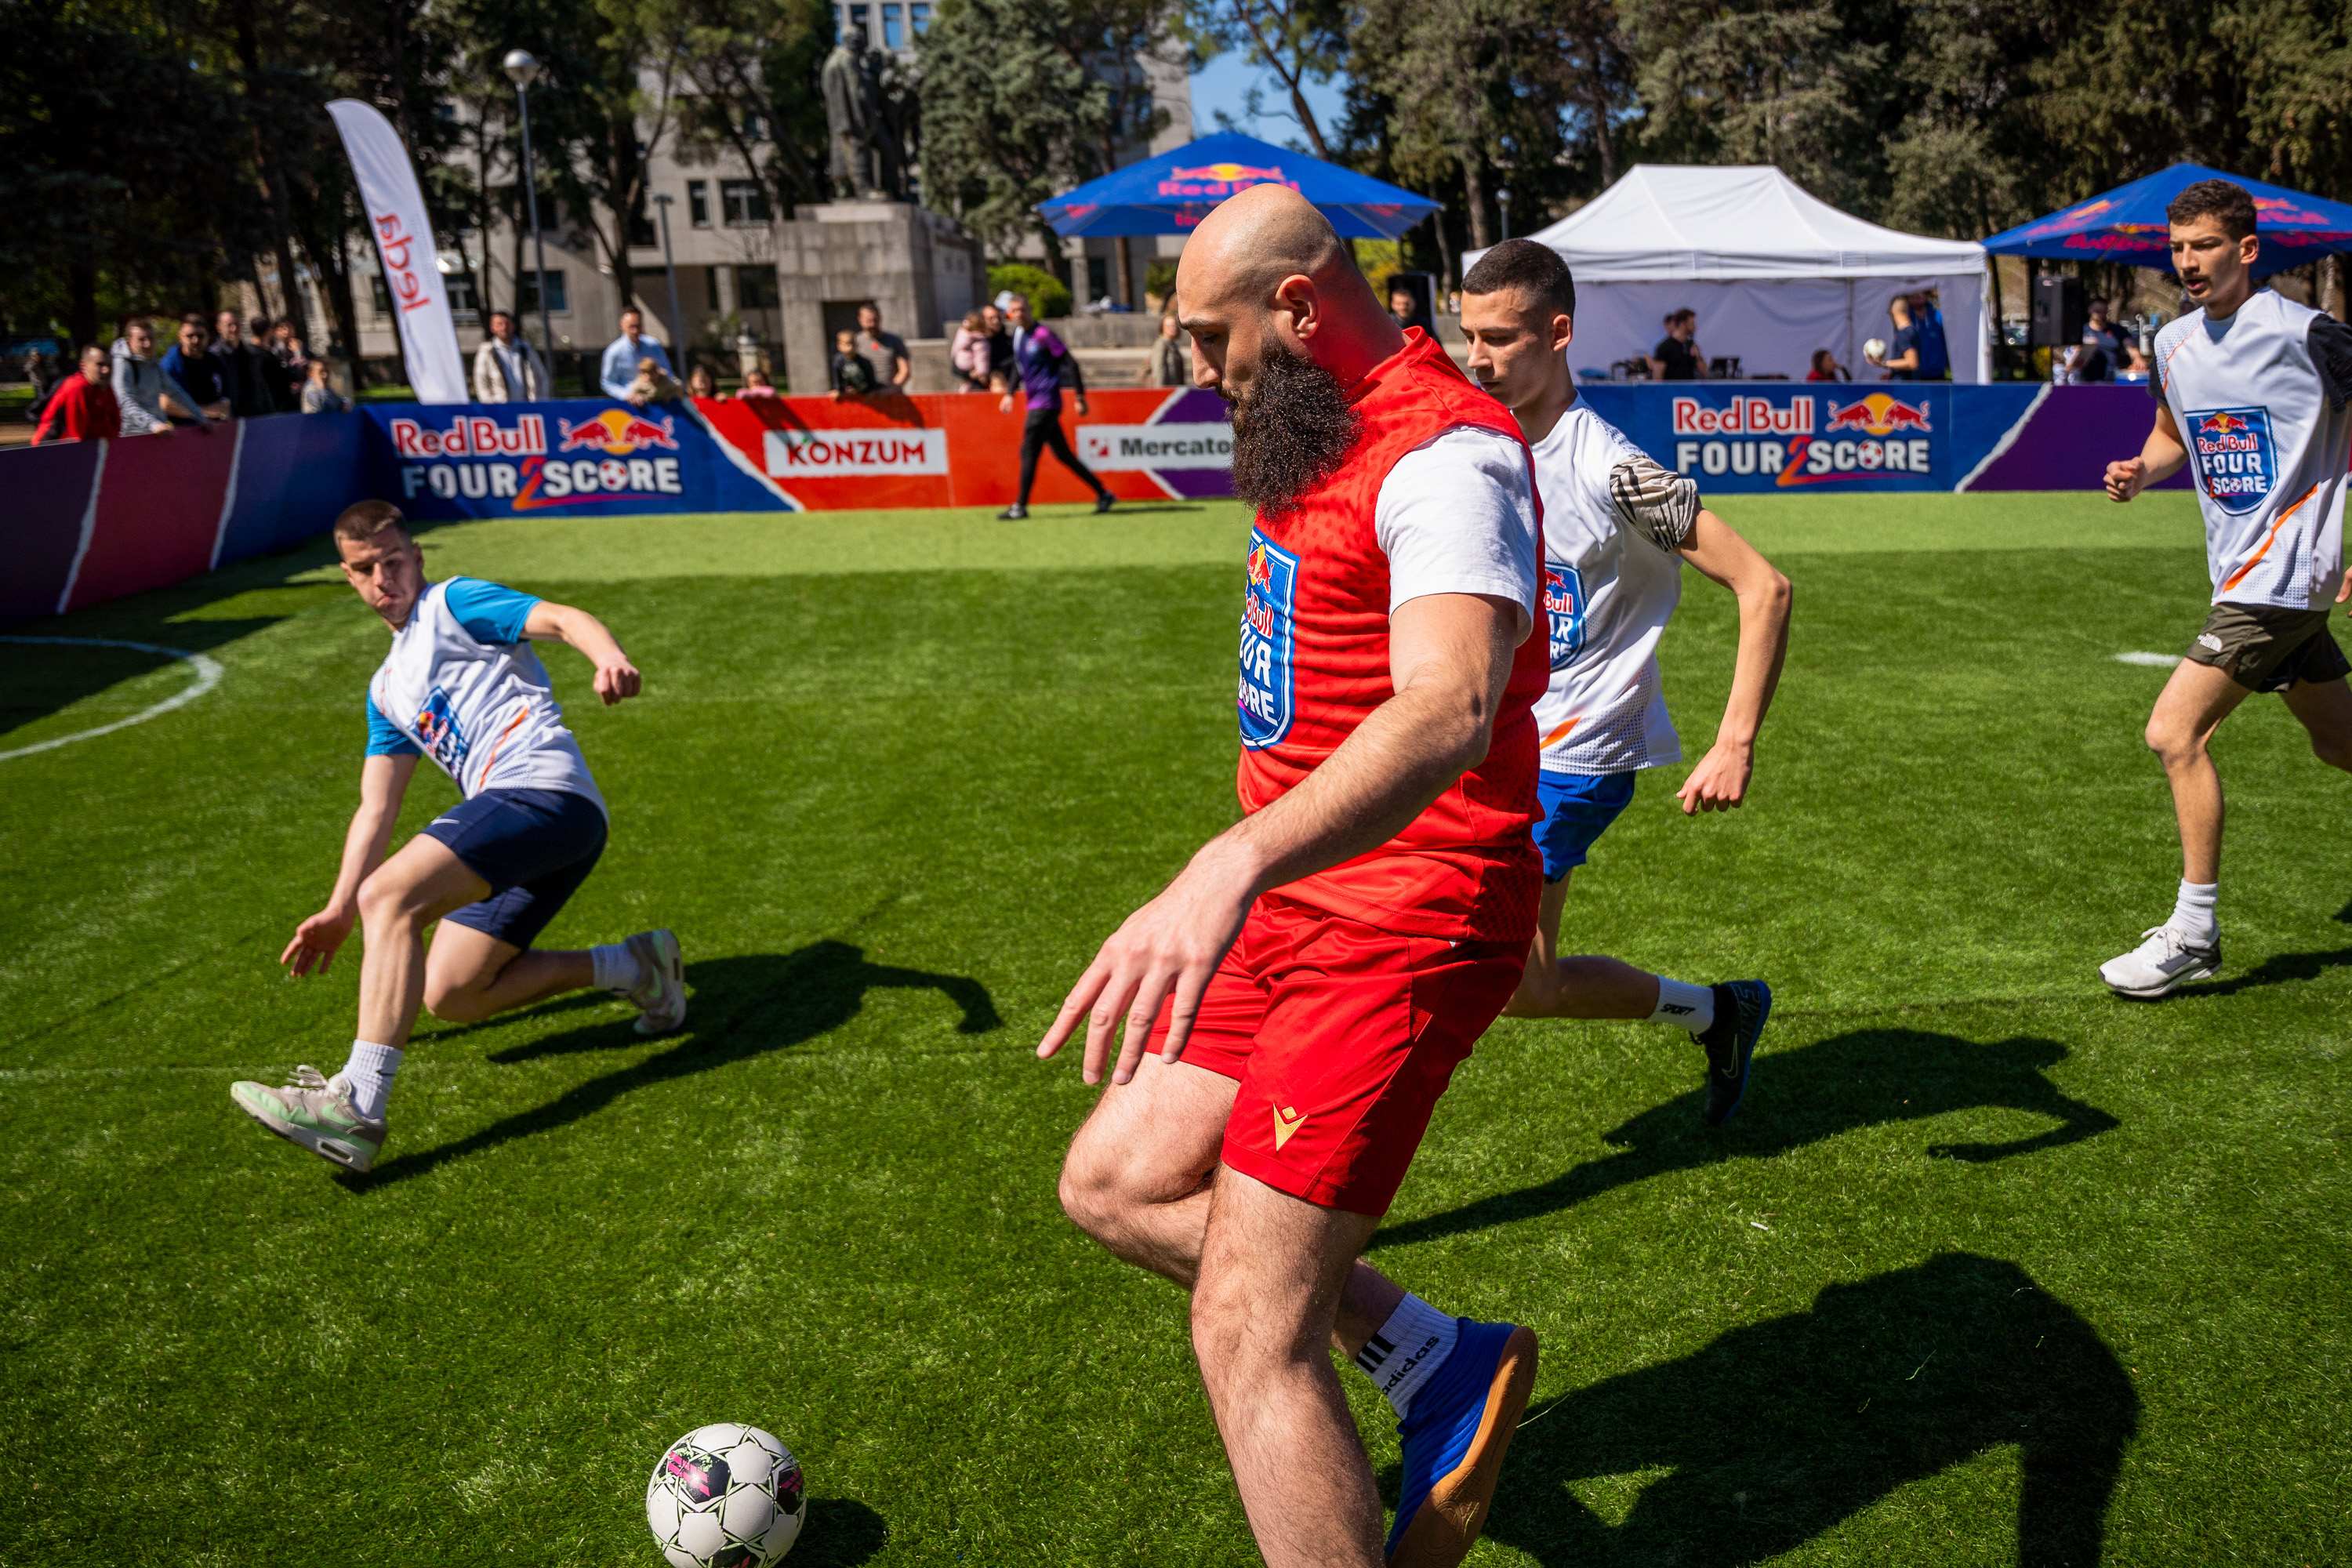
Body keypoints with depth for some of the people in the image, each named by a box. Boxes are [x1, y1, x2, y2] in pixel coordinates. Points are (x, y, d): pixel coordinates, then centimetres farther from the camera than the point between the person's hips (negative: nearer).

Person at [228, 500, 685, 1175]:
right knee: (451, 996, 6)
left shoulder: (454, 603, 8)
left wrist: (611, 659, -33)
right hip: (518, 823, 9)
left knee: (388, 896, -25)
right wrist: (338, 910, 17)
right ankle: (631, 966, 15)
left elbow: (565, 619, -10)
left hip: (546, 791, -9)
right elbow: (376, 808, 26)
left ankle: (358, 1107, -32)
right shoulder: (386, 689, 29)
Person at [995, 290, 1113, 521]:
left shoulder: (1042, 333, -12)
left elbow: (1070, 363, -12)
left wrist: (1080, 397, -14)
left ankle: (1020, 506, -5)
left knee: (1028, 452, -10)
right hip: (1034, 403, 9)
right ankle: (1103, 495, 18)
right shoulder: (1017, 334, 12)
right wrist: (1010, 393, 16)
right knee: (1063, 455, 11)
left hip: (1046, 402, -9)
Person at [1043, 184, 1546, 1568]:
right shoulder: (1331, 433, 13)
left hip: (1403, 915, -10)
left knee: (1248, 1335, -9)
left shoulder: (1446, 452, -20)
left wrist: (1235, 865, -53)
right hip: (1299, 897, 10)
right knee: (1118, 1182, 13)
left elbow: (1448, 708, -38)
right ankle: (1441, 1364, 21)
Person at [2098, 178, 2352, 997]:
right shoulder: (2174, 344, 7)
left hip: (2284, 571, -8)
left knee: (2174, 730, -16)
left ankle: (2194, 932, -6)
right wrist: (2140, 470, 1)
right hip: (2244, 572, 8)